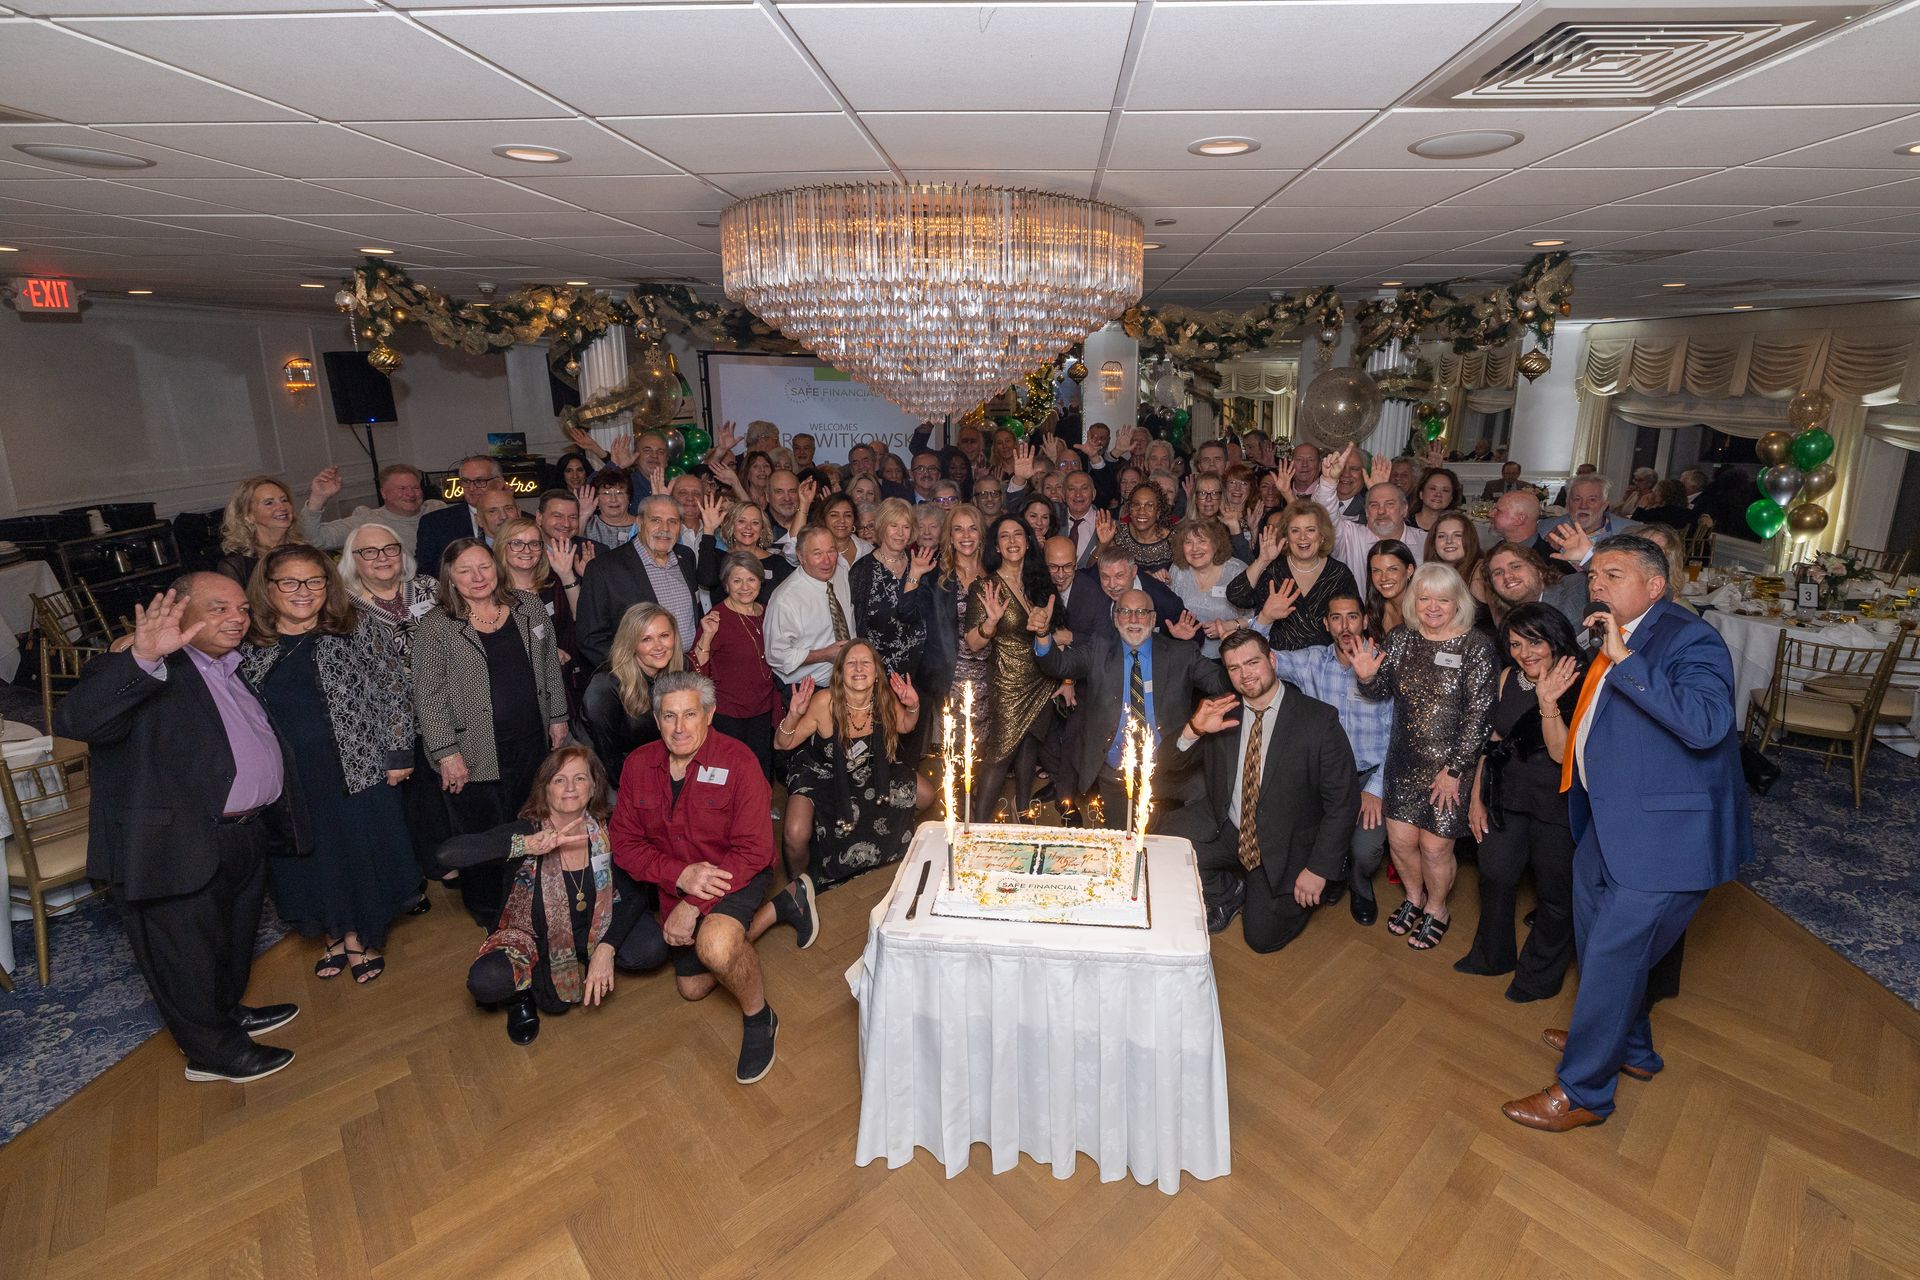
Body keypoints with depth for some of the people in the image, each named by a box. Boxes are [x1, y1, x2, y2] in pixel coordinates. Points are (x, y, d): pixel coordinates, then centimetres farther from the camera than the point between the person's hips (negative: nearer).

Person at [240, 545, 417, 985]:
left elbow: (394, 688, -4)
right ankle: (336, 935, 39)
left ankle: (363, 937, 32)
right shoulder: (247, 643, 0)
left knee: (363, 852, 10)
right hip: (290, 779, 2)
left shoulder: (358, 627, -6)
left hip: (358, 768, -2)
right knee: (310, 861, 16)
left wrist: (398, 751, -7)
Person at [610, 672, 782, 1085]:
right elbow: (625, 844, -8)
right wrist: (681, 875, -25)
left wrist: (695, 904, -30)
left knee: (716, 945, -37)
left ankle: (759, 1019, -5)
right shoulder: (638, 765, -10)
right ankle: (781, 906, 38)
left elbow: (753, 851, -25)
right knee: (693, 987, 21)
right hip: (675, 886, 6)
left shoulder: (737, 762, -25)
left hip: (735, 875, -6)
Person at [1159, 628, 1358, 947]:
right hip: (1224, 829, 3)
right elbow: (1165, 774, -5)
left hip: (1283, 847, -3)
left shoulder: (1319, 719, -13)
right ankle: (1229, 894, 10)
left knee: (1263, 937, -7)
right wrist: (1192, 731, -24)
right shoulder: (1221, 712, -3)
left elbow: (1342, 802, -10)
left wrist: (1319, 869, -13)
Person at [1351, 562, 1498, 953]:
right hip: (1405, 760, 4)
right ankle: (1414, 898, 37)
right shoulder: (1400, 638, 1)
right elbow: (1382, 690, 6)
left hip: (1452, 764, -4)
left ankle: (1437, 910, 31)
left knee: (1435, 847, 3)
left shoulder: (1477, 646, -12)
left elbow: (1478, 715, -13)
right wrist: (1366, 676, -18)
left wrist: (1454, 770, -14)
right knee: (1400, 839, 8)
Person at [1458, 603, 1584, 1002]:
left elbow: (1561, 753, -22)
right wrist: (1477, 798, 8)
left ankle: (1541, 975, 34)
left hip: (1556, 805, -5)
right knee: (1494, 877, 16)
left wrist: (1547, 702, -34)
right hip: (1506, 797, 5)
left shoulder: (1579, 686, -16)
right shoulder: (1508, 678, 0)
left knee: (1555, 893, 12)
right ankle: (1493, 956, 39)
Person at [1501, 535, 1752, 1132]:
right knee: (1598, 941, 23)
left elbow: (1708, 723, -35)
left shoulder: (1688, 639, -17)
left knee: (1612, 956, 0)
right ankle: (1630, 1048, 47)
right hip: (1609, 825, 9)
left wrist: (1625, 660, -33)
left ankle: (1582, 1092, 18)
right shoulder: (1611, 639, 9)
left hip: (1664, 836, -9)